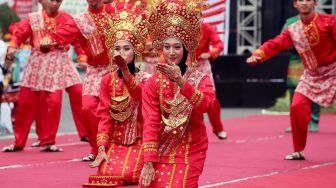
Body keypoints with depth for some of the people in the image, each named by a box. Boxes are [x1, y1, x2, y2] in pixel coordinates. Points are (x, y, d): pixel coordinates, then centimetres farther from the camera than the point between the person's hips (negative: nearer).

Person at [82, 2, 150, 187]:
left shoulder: (144, 78, -5)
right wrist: (101, 149, -13)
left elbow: (139, 96, -30)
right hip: (114, 141, 2)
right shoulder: (107, 80, 3)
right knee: (107, 173, -22)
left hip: (138, 140, -2)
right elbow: (104, 116, -1)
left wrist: (125, 70, -48)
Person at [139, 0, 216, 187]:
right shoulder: (153, 83, -3)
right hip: (161, 153, 1)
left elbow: (204, 105, -25)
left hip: (190, 153, -1)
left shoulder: (201, 79, -4)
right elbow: (150, 124, -8)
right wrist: (148, 162, -15)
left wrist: (181, 82, -37)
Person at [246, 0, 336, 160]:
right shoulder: (292, 30, 1)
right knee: (297, 107, -6)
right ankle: (298, 151, 9)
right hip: (311, 75, 4)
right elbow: (276, 44, -5)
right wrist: (258, 54, -21)